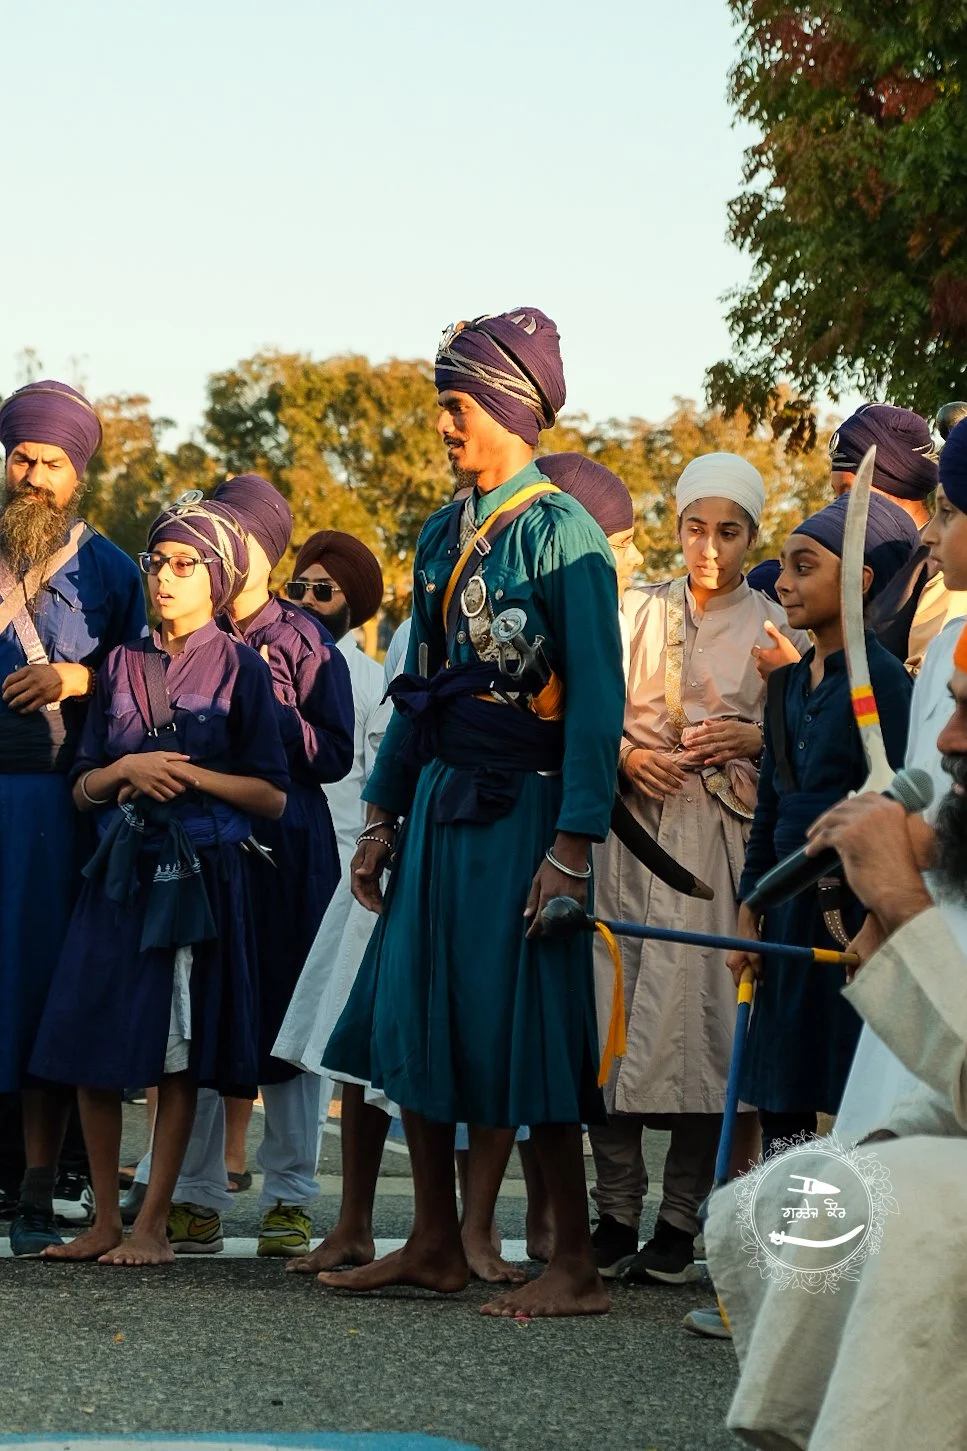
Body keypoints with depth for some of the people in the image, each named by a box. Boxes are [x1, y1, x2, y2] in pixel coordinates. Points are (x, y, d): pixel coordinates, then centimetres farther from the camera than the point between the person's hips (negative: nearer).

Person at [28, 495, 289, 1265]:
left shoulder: (241, 667, 1)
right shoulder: (124, 666, 13)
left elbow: (272, 796, -2)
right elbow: (84, 785, 13)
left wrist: (190, 772, -11)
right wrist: (126, 770, -7)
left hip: (199, 873, -4)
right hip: (120, 869, 4)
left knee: (176, 1053, -4)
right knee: (90, 1043, -1)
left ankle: (154, 1224, 2)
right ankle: (105, 1219, 9)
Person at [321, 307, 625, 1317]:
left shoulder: (561, 533, -10)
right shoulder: (443, 536, 13)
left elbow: (597, 698, -15)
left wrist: (573, 842, -21)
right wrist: (383, 813, 14)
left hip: (521, 808, -8)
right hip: (440, 801, 8)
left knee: (526, 1026, -6)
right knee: (413, 1014, 9)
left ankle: (573, 1266, 1)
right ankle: (434, 1245, 19)